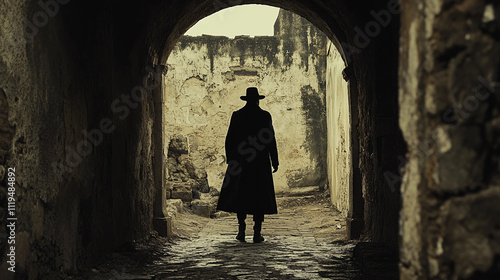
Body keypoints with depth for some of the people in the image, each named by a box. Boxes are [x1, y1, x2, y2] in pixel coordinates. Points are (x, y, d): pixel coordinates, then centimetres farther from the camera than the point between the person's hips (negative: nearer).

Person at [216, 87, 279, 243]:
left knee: (240, 195, 10)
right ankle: (257, 233, 0)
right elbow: (271, 141, -3)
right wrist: (275, 162, 3)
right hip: (260, 162, -1)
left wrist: (229, 159, 12)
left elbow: (229, 139, 1)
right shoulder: (265, 116, -2)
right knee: (259, 196, 4)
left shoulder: (237, 115, 0)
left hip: (240, 160, 1)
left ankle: (241, 231, 6)